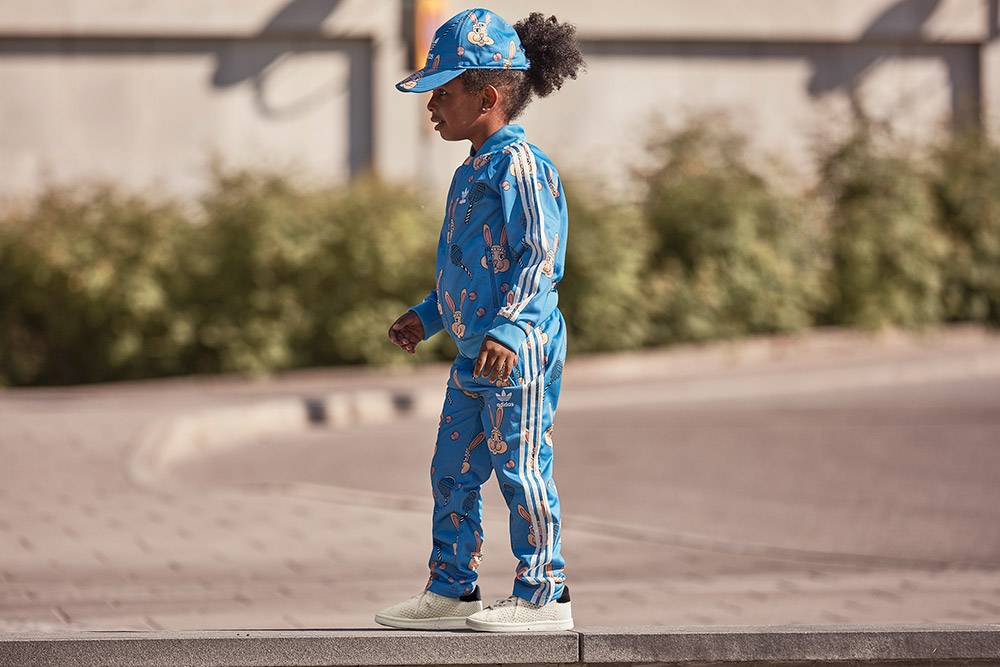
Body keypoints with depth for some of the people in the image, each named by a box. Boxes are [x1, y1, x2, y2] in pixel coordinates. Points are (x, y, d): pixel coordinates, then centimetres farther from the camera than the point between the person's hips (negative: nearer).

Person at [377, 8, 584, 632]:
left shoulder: (519, 165, -14)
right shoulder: (473, 171, 17)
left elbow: (540, 257, -21)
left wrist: (506, 328, -30)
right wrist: (427, 316, 30)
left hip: (520, 351, -10)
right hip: (473, 351, 10)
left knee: (520, 469, -5)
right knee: (453, 470, 13)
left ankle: (543, 596, 3)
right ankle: (452, 590, 22)